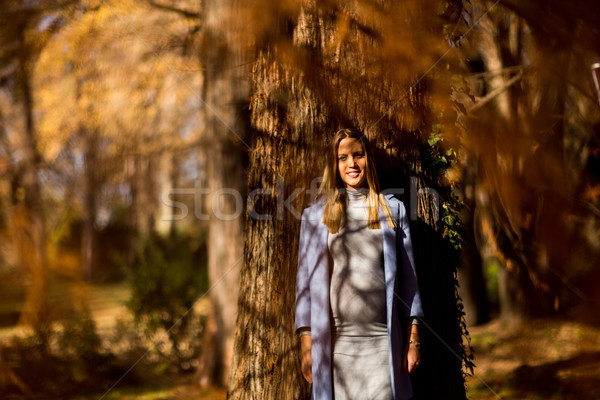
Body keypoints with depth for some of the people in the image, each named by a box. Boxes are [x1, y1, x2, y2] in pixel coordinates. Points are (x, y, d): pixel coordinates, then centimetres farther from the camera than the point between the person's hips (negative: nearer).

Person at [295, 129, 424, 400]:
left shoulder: (392, 209, 10)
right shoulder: (315, 214, 9)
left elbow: (407, 276, 10)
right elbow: (306, 279, 7)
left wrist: (413, 339, 4)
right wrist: (306, 345, 0)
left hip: (381, 341, 0)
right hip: (335, 342, 0)